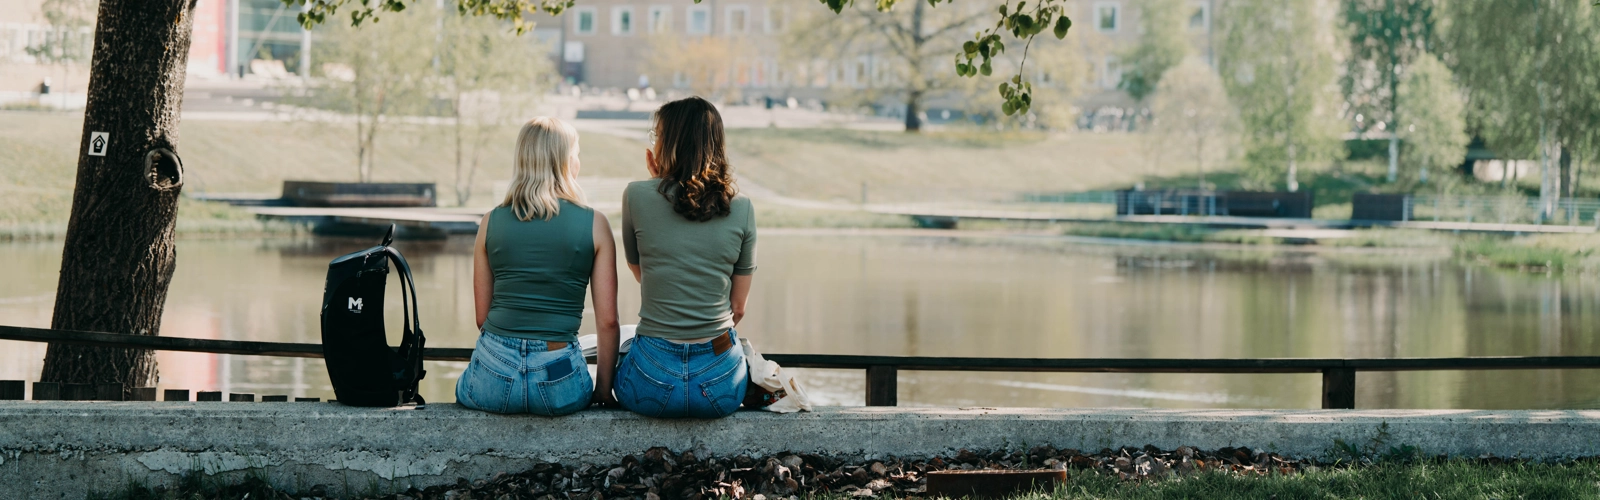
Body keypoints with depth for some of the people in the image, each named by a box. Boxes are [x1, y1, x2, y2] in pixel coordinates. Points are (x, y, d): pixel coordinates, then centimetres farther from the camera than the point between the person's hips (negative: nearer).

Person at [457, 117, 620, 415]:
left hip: (494, 377, 1)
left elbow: (482, 316, 10)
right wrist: (603, 389, 9)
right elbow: (607, 320, -1)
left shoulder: (491, 223, 4)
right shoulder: (593, 225, -1)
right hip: (559, 385, -1)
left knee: (462, 389, 35)